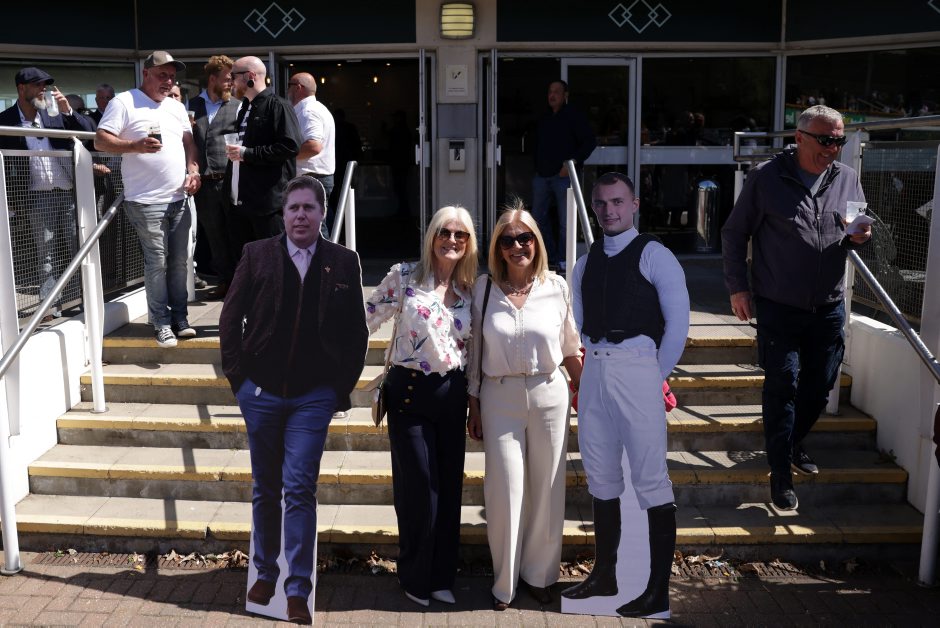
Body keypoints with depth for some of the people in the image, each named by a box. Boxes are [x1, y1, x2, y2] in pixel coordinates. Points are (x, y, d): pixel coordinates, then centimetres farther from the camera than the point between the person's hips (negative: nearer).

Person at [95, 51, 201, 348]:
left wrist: (193, 170, 1)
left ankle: (180, 318, 17)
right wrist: (136, 146, -24)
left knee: (179, 261, 8)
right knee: (157, 263, -4)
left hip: (179, 199, 6)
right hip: (147, 201, -6)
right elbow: (101, 140, -9)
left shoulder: (177, 107, 17)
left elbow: (188, 141, 20)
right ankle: (162, 324, 5)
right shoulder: (124, 102, -3)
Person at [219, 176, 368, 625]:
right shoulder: (256, 255, 2)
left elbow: (357, 332, 4)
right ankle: (265, 572, 30)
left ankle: (298, 590, 3)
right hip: (261, 393, 2)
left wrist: (343, 386, 0)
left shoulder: (343, 263, 1)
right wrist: (237, 377, -1)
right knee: (265, 488, 13)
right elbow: (230, 319, 4)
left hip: (314, 397, -1)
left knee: (300, 489, -5)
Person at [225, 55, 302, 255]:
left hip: (269, 204, -9)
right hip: (239, 203, 9)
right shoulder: (244, 110, 21)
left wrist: (247, 153, -16)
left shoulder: (277, 106, -6)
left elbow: (290, 146, -18)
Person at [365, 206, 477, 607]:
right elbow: (366, 319, -1)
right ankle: (416, 579, 22)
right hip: (410, 392, -4)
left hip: (452, 394, 4)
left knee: (449, 488, 10)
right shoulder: (405, 276, -4)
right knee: (419, 489, 1)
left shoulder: (468, 289, 8)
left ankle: (441, 577, 27)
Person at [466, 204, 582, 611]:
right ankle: (505, 581, 22)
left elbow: (571, 350, 7)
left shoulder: (557, 287, 0)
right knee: (504, 490, 3)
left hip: (549, 396, 1)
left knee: (546, 490, 9)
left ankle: (539, 575, 29)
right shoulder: (484, 288, 0)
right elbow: (476, 351, 4)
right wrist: (474, 405, 5)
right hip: (499, 398, 0)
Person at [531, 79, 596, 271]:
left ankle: (562, 260, 4)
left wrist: (572, 163, -15)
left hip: (563, 176, -7)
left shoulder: (574, 116, -3)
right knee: (539, 217, 9)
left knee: (565, 221, -3)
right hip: (541, 176, 7)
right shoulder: (544, 118, 16)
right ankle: (551, 256, 19)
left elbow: (590, 141, -8)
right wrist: (537, 167, 13)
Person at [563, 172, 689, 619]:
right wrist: (596, 362, 9)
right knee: (600, 480, 13)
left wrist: (656, 375, -4)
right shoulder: (585, 263, 15)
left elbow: (678, 321, -6)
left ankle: (658, 591, 5)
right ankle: (604, 575, 26)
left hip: (636, 371, -6)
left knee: (650, 482, -3)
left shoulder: (653, 255, -3)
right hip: (593, 372, 6)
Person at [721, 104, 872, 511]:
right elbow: (734, 233, -2)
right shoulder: (766, 177, -7)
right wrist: (737, 286, -7)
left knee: (819, 386, 13)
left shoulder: (847, 179, 6)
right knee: (782, 386, -3)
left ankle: (792, 444, 39)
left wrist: (860, 237, -8)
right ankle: (781, 475, 7)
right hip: (779, 307, -4)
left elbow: (860, 230, 17)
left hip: (828, 308, 5)